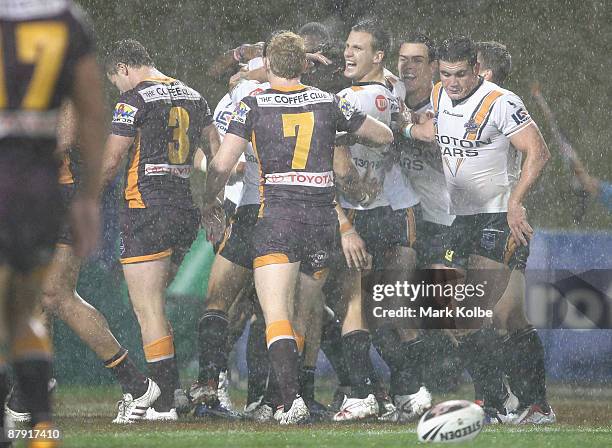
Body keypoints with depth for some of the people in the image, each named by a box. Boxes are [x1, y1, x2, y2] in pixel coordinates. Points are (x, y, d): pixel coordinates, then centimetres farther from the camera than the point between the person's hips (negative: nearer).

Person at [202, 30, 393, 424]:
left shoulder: (254, 106, 1)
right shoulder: (328, 103, 8)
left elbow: (221, 166, -3)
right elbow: (385, 136, 18)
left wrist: (210, 204, 14)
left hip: (277, 216, -3)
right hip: (323, 217, 3)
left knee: (276, 315, -10)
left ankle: (292, 398, -27)